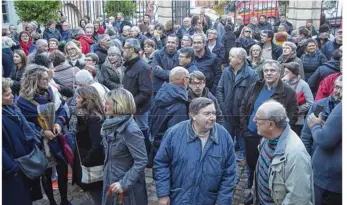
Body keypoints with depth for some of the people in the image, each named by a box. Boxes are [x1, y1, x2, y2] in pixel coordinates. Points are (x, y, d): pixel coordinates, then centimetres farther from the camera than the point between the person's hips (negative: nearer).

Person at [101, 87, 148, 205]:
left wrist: (124, 183, -24)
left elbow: (141, 161, -25)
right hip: (110, 181, 7)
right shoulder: (111, 124, -1)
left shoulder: (130, 130, -25)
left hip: (127, 187, -7)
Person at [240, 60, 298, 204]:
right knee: (251, 164, 16)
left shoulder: (288, 92, -7)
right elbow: (243, 108, 8)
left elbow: (293, 116, -7)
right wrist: (245, 128, 1)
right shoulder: (254, 88, 3)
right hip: (251, 135, 4)